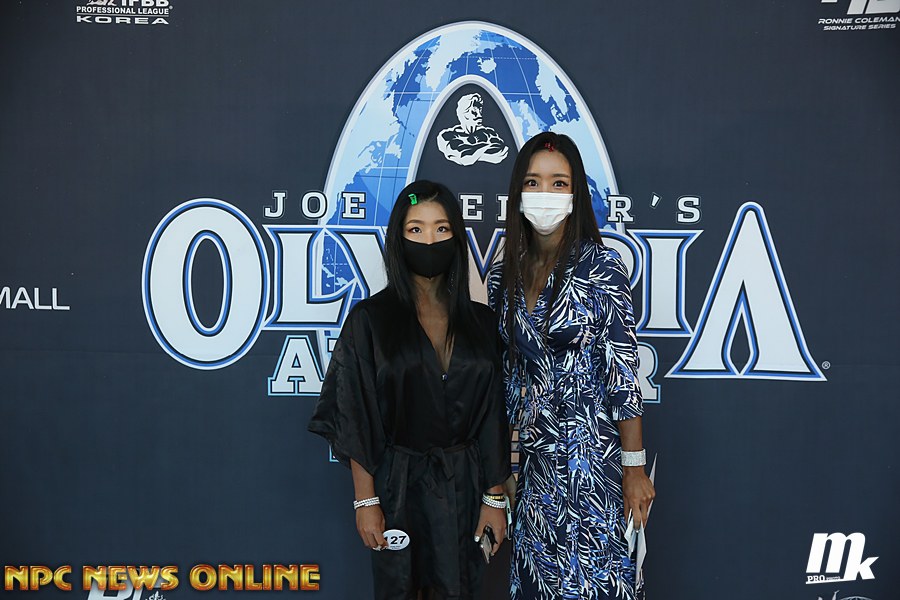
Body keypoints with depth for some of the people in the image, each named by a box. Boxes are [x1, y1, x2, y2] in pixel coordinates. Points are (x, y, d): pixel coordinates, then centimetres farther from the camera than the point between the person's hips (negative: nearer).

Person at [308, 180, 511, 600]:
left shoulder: (479, 321, 3)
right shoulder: (370, 319, -5)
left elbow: (493, 416, 4)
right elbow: (356, 416, -6)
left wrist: (495, 497, 1)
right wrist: (365, 500, -10)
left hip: (463, 484, 2)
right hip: (398, 482, -2)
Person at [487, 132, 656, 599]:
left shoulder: (600, 267, -9)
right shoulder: (503, 277, 6)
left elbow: (624, 373, -10)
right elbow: (503, 376, 11)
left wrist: (634, 468, -11)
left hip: (590, 452, -5)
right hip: (531, 456, 5)